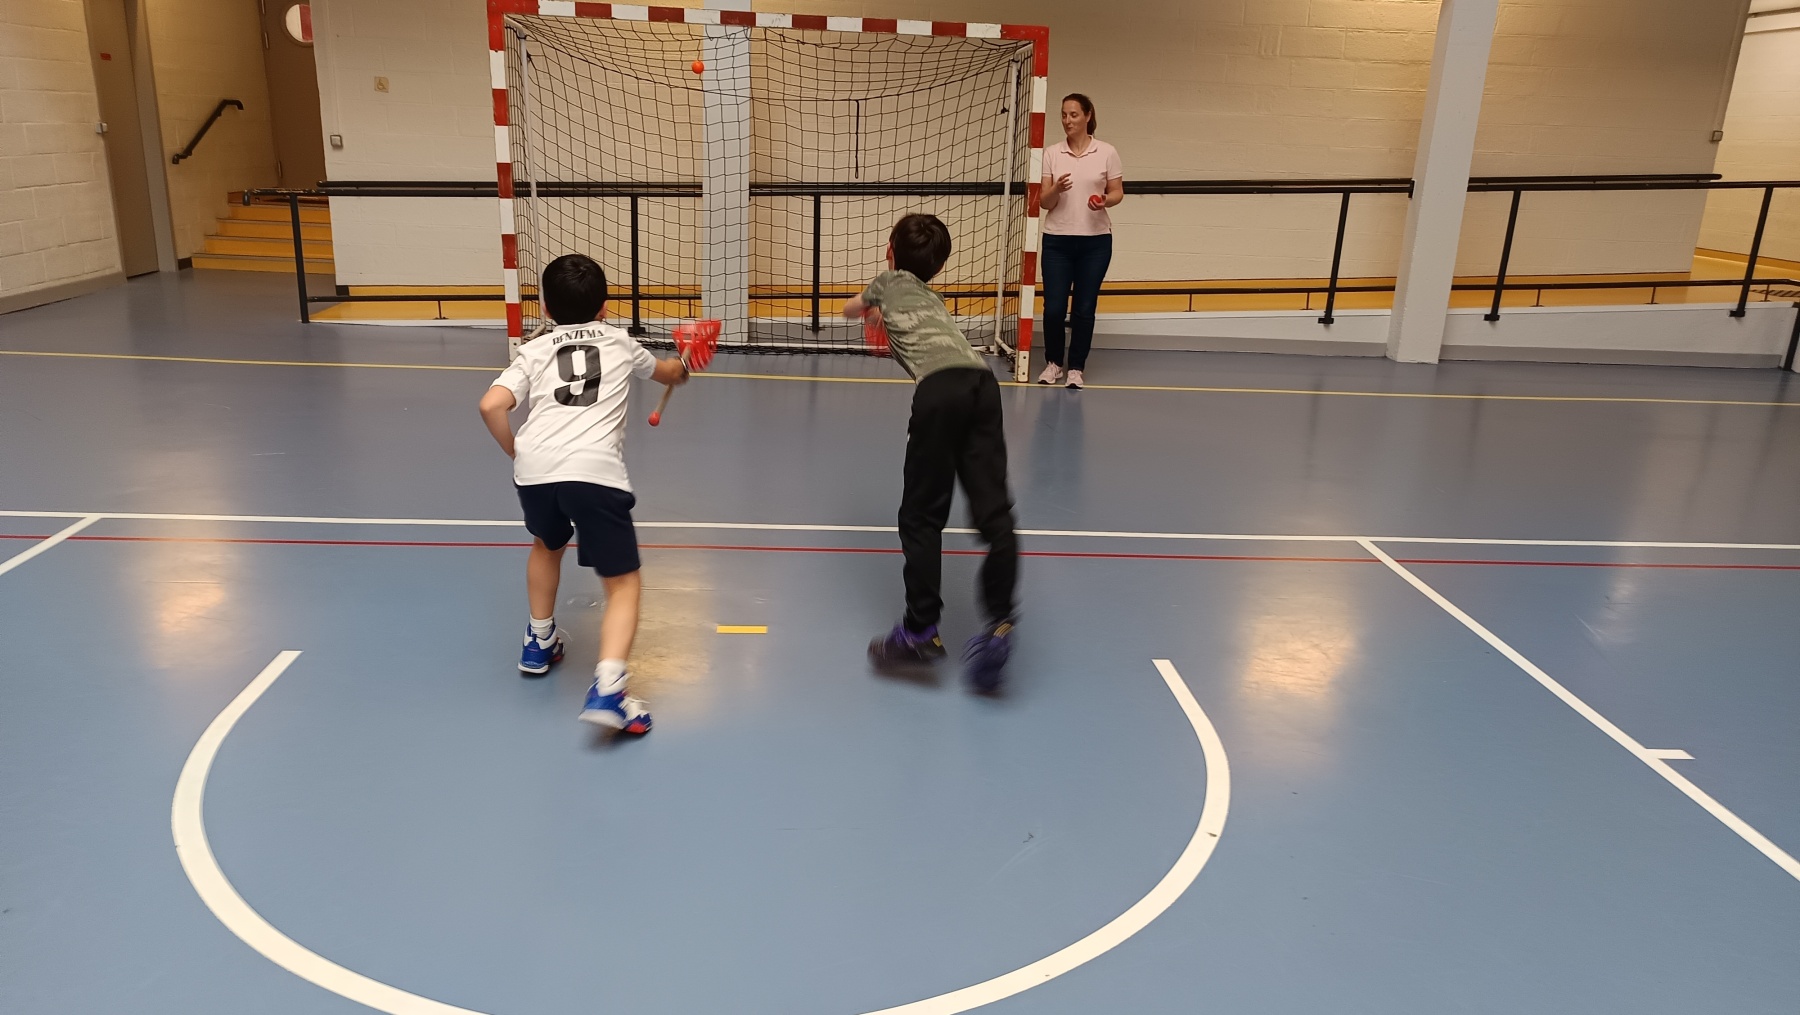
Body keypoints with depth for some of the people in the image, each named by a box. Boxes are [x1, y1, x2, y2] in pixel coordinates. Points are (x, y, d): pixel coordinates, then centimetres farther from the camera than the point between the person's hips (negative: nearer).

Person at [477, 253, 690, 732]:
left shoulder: (534, 350, 22)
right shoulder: (620, 342, 25)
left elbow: (491, 406, 5)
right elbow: (666, 372, 46)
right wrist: (680, 369, 69)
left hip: (535, 469, 2)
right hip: (595, 472, -2)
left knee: (547, 546, 34)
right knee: (624, 584, 5)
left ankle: (540, 642, 47)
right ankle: (607, 690, -13)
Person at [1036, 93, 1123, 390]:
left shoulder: (1107, 152, 0)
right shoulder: (1051, 153, 2)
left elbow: (1118, 192, 5)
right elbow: (1044, 202, 1)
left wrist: (1105, 201, -17)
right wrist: (1056, 189, -20)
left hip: (1095, 241, -1)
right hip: (1057, 240, 1)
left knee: (1084, 309, 2)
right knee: (1053, 308, -2)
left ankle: (1076, 367, 16)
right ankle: (1053, 362, 20)